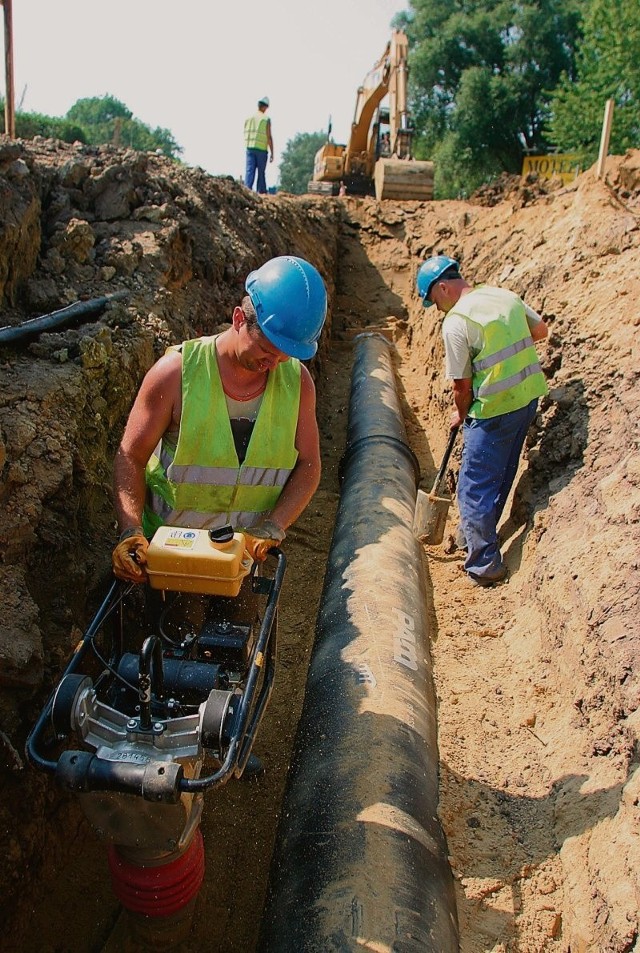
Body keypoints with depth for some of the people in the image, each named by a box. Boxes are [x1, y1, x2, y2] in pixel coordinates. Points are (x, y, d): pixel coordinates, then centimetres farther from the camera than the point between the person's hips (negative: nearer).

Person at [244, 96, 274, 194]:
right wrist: (272, 153, -5)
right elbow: (269, 137, -9)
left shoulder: (248, 118, 9)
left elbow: (245, 135, 14)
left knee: (249, 171, -2)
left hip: (250, 148, 3)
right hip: (261, 149, -3)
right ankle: (261, 192, 13)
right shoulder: (266, 119, -6)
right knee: (261, 172, 7)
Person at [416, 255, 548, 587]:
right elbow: (540, 330, 18)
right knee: (501, 475, 22)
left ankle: (484, 565, 11)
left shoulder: (456, 322, -17)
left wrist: (461, 415, 6)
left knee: (475, 487, 4)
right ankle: (476, 535, 41)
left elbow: (462, 384, -12)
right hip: (529, 395, 9)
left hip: (495, 409, -8)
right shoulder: (504, 295, 6)